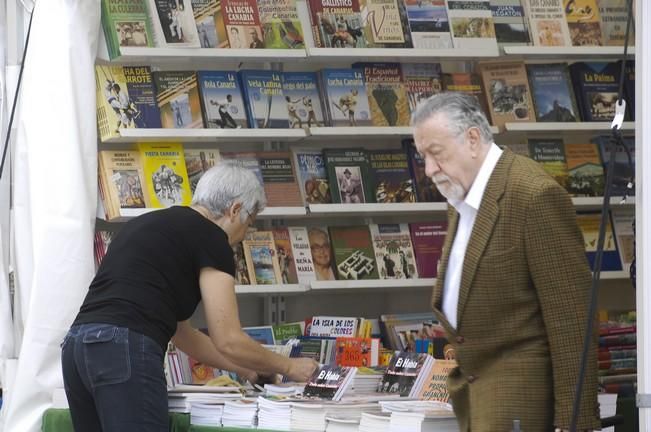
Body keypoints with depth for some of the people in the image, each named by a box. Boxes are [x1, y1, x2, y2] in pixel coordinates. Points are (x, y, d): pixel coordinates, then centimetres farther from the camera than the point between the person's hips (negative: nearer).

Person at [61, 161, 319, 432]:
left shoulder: (149, 225, 29)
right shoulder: (210, 238, 4)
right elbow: (228, 341, 3)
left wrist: (246, 370, 41)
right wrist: (287, 367, 19)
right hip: (126, 355, -9)